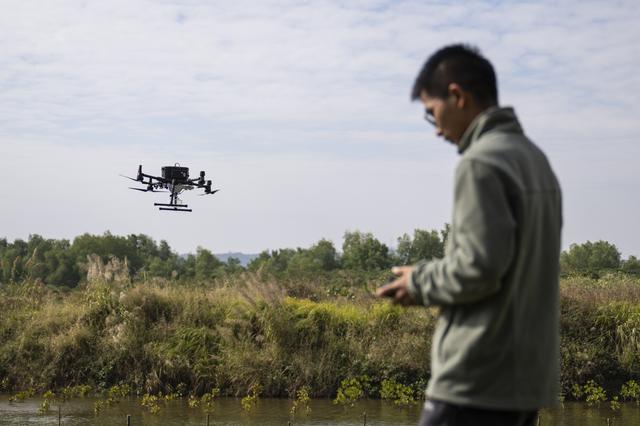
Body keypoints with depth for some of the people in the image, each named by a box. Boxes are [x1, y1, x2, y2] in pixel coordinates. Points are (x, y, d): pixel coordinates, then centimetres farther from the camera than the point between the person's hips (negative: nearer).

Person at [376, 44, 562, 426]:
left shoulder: (481, 162, -13)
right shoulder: (536, 159, 15)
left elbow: (480, 265, -19)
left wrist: (421, 284, -2)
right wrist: (433, 279, 14)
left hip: (478, 379, -9)